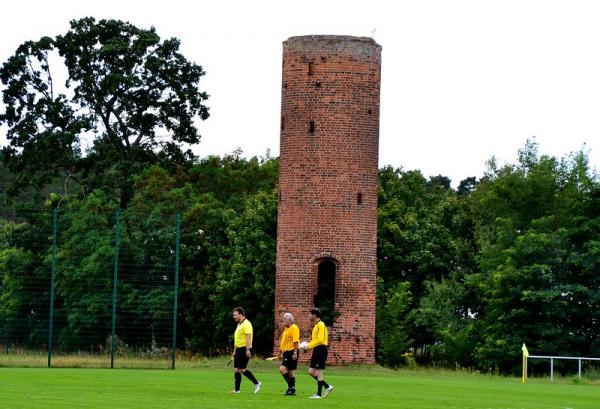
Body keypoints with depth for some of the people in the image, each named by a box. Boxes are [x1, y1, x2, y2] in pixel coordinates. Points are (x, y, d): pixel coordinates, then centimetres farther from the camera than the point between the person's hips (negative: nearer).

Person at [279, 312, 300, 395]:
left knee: (282, 369, -18)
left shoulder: (294, 328, -12)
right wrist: (281, 352, 25)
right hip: (286, 352, 10)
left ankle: (291, 386, -15)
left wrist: (295, 353, -24)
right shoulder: (286, 329, 18)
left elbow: (296, 341, -19)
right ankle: (292, 389, 14)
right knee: (290, 371, 10)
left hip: (292, 352, -10)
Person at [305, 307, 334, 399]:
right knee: (311, 372, 10)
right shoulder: (316, 325, 18)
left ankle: (319, 394, 1)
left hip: (321, 350, -10)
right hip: (316, 350, 10)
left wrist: (309, 346, -19)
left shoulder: (321, 325, -13)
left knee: (318, 373, -5)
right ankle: (327, 387, 17)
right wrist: (308, 345, 9)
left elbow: (320, 339, -22)